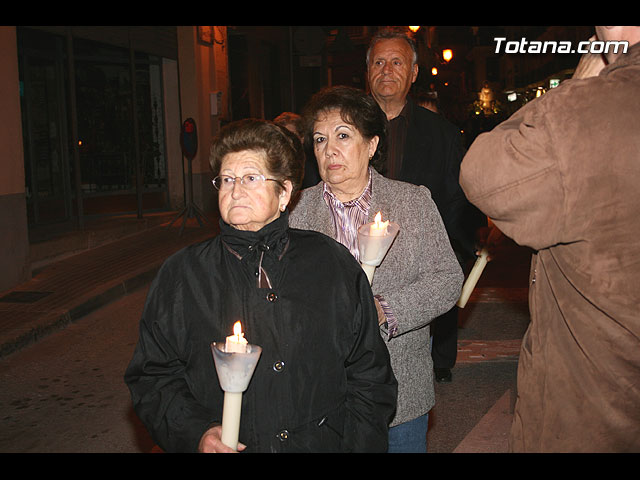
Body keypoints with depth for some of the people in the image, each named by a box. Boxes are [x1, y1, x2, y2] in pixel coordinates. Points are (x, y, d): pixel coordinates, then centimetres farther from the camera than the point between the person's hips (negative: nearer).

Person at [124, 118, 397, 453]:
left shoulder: (333, 264, 6)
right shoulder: (181, 275, 4)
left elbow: (370, 377, 8)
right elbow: (152, 377, 6)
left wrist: (360, 444, -1)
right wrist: (195, 434, -8)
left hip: (324, 444, 2)